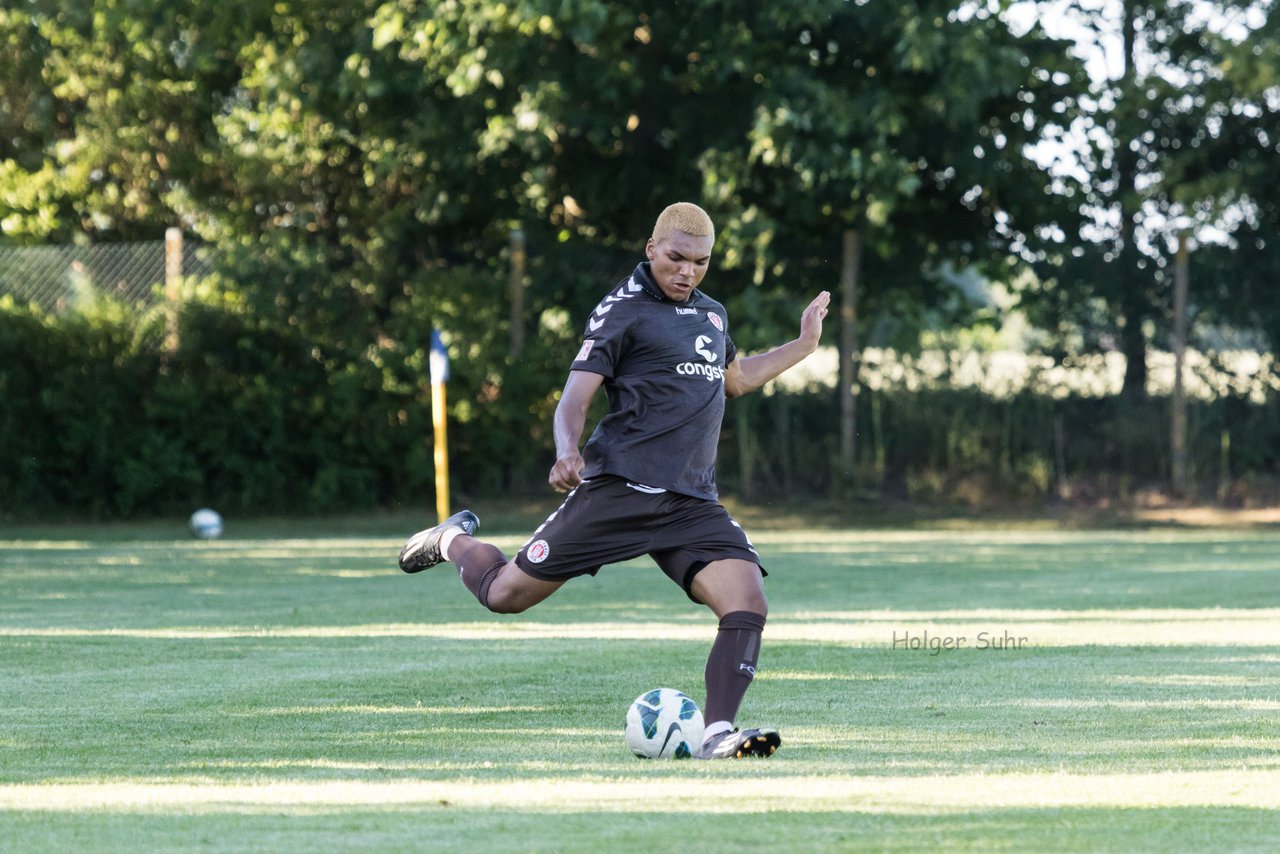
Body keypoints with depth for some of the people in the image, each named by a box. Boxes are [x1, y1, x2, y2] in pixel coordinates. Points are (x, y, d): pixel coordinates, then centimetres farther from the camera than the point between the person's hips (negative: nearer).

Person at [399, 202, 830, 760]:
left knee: (747, 605, -17)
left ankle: (717, 735, -17)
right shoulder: (623, 310, -3)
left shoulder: (711, 314, 20)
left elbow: (737, 378, 41)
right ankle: (455, 540, 33)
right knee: (506, 595, 1)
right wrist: (567, 453, -29)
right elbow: (575, 399, -11)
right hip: (619, 490, -5)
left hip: (692, 503, 5)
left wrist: (804, 345, 36)